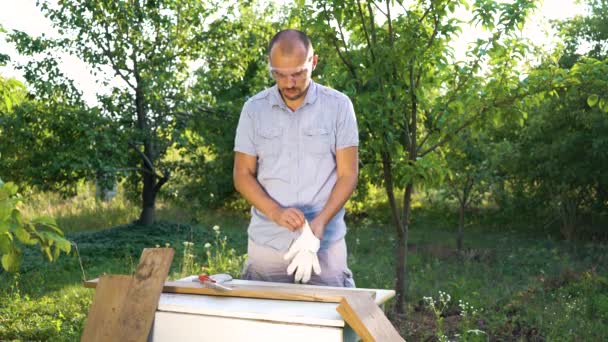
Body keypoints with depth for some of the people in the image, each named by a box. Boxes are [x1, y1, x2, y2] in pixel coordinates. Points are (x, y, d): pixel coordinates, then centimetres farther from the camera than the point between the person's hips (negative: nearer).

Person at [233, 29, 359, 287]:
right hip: (266, 244, 1)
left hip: (325, 245, -1)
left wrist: (319, 224, -15)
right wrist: (275, 212, -14)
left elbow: (348, 174, -1)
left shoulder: (339, 105, -2)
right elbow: (243, 175, 4)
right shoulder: (254, 109, 2)